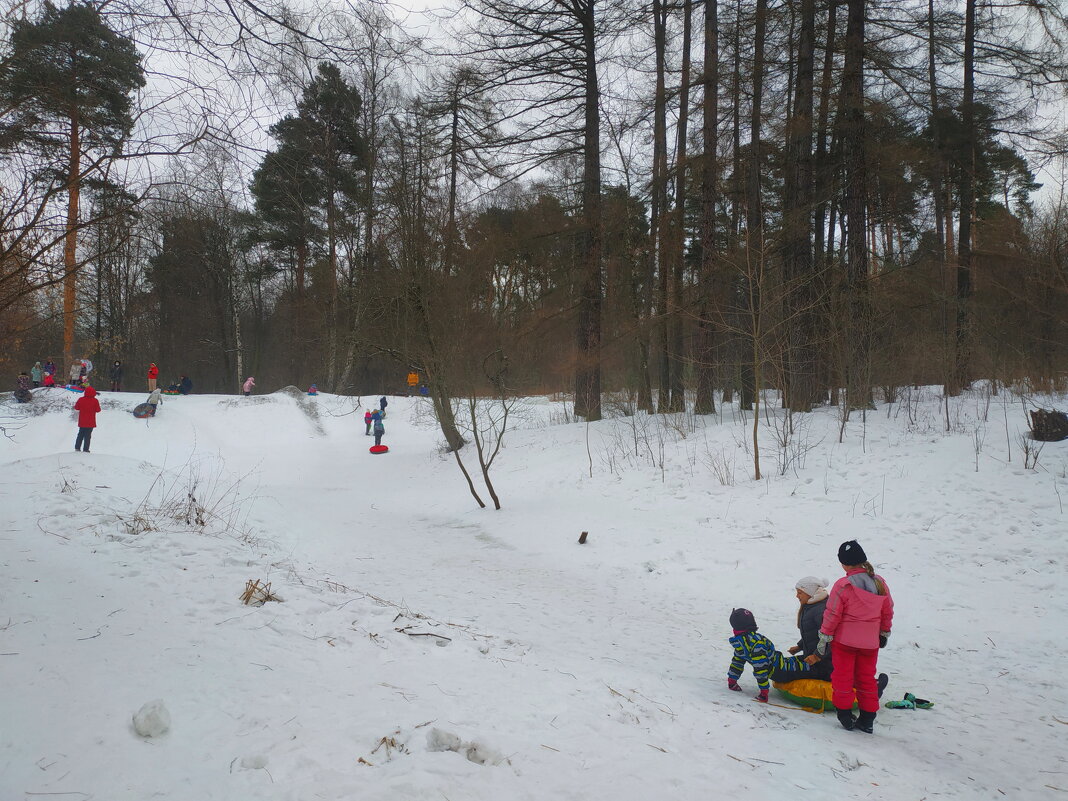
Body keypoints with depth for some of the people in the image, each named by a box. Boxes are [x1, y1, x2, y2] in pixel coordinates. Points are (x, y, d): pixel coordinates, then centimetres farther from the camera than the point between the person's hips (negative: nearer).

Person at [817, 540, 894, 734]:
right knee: (867, 678, 15)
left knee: (843, 677, 9)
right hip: (870, 642, 5)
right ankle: (867, 720, 19)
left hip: (844, 640, -5)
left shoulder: (843, 585, -19)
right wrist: (884, 634, 24)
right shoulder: (880, 583, -3)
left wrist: (824, 639, -3)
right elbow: (888, 612, 9)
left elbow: (832, 614, -14)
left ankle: (845, 715, 12)